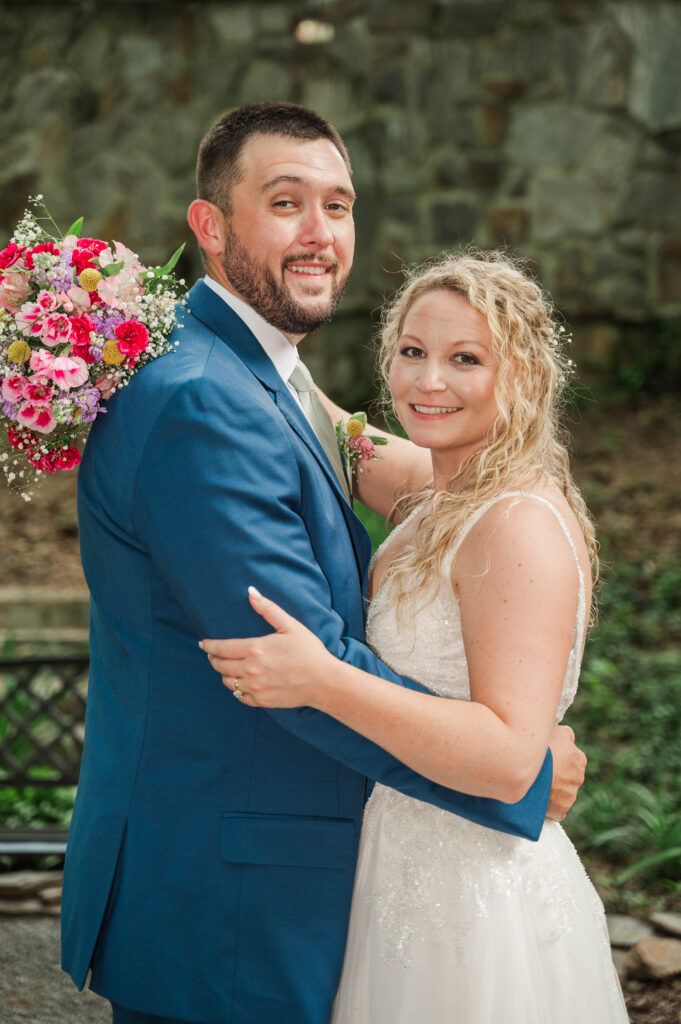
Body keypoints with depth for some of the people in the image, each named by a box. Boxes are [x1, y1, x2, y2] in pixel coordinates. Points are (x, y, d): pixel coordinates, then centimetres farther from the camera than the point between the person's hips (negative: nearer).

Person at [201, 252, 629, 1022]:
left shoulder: (521, 524, -22)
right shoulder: (439, 504, 7)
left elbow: (509, 758, -30)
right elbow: (353, 453, 30)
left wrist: (323, 681, -37)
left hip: (477, 909, -9)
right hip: (409, 888, 9)